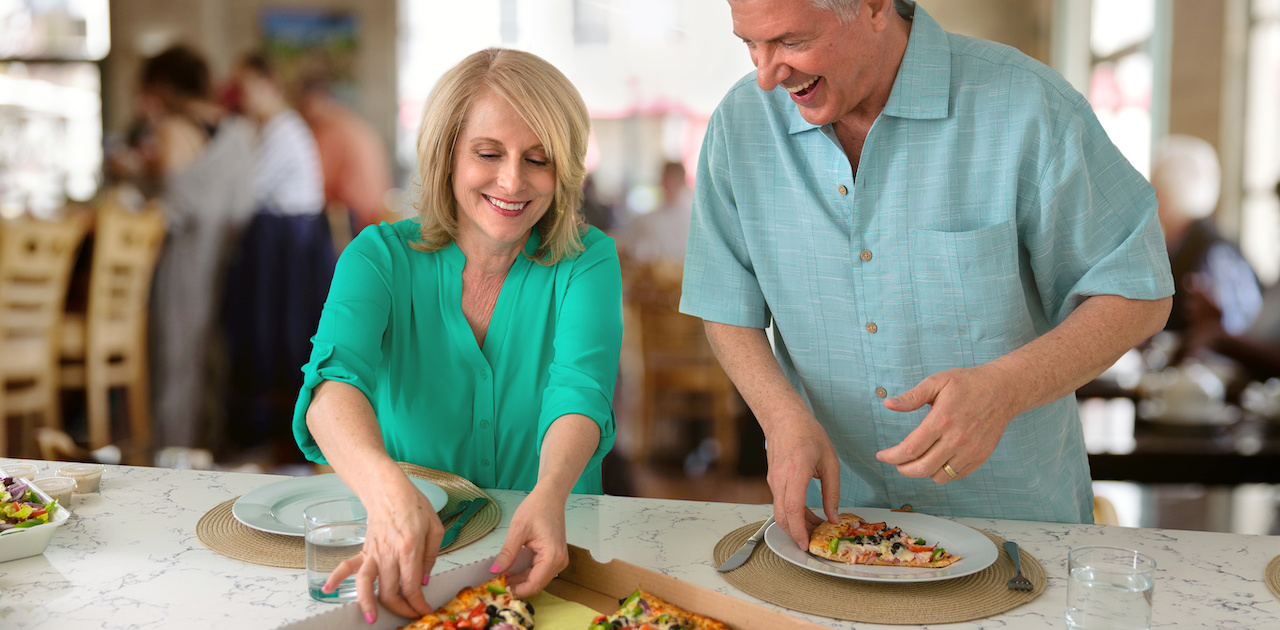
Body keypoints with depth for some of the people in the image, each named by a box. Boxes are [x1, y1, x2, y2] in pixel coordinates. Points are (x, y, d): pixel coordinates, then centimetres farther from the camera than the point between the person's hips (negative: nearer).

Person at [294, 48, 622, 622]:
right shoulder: (381, 256, -3)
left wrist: (550, 495, -40)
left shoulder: (586, 263, -3)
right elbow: (336, 377, -21)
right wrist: (386, 488, -42)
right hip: (410, 562, 0)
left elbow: (580, 391, -18)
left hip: (541, 556, 0)